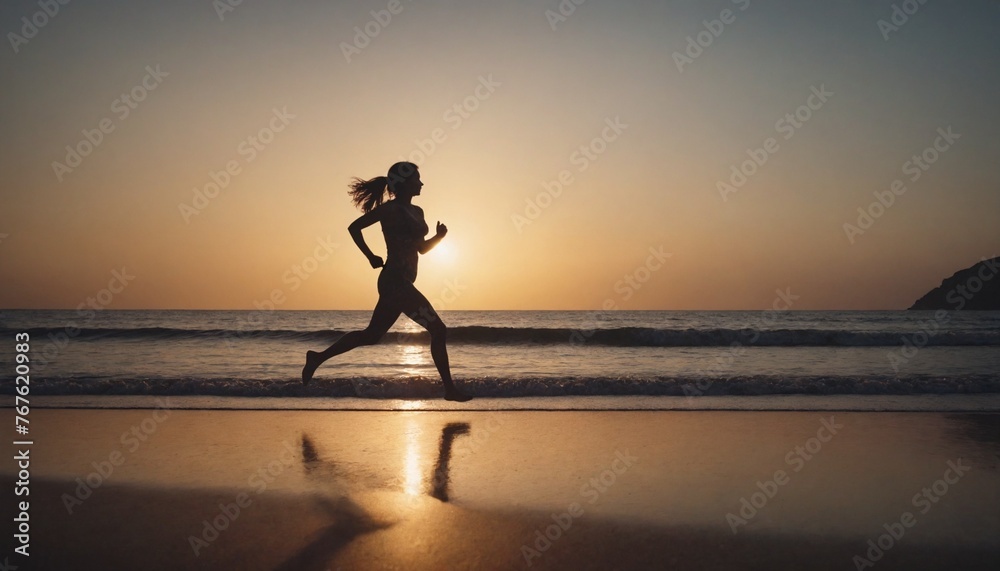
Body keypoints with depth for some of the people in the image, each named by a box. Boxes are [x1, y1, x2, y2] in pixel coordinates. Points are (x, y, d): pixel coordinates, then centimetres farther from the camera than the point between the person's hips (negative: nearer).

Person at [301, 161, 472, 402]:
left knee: (371, 335, 15)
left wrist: (439, 236, 4)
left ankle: (318, 357, 24)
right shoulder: (390, 209, -9)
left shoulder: (417, 212, 16)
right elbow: (354, 227, -8)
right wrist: (371, 257, -8)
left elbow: (422, 248, 22)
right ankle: (449, 389, -1)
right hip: (395, 281, -9)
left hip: (402, 283, 9)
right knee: (438, 330, -8)